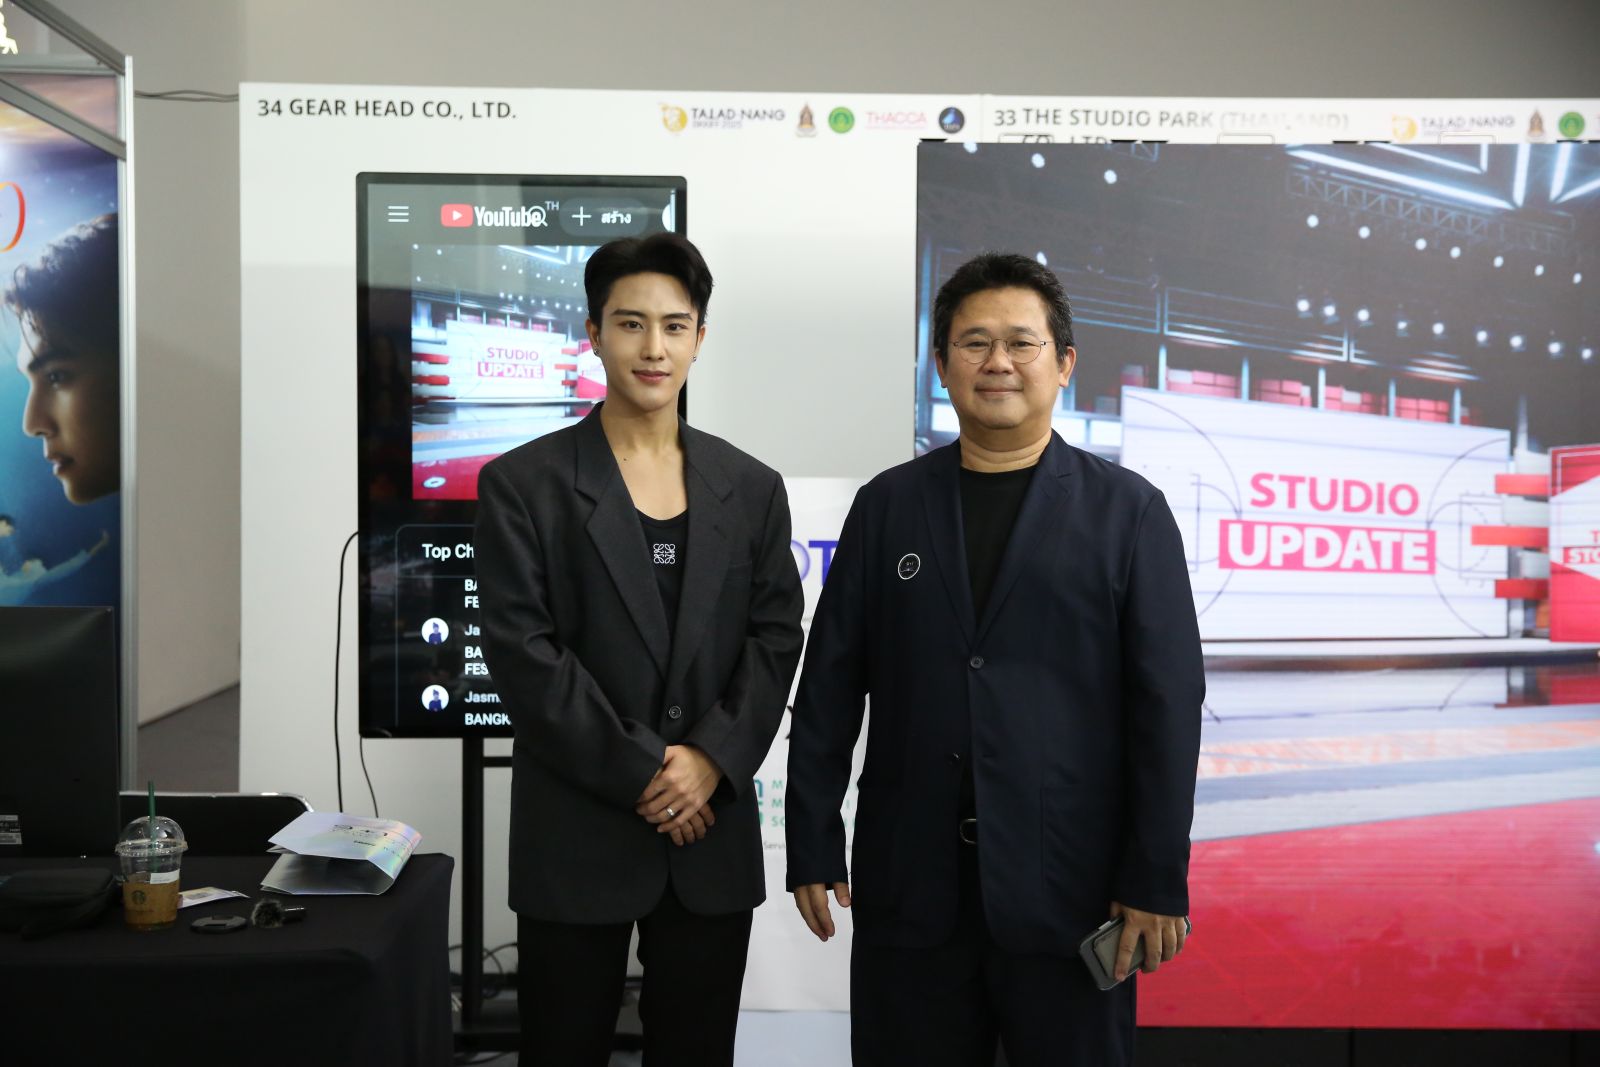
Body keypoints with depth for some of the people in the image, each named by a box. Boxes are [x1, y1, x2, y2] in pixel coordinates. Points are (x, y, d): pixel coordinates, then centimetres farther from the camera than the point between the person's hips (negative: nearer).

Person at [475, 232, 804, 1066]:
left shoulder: (751, 487, 7)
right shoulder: (523, 483, -3)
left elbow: (775, 639, 3)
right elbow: (521, 651, -9)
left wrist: (712, 759, -11)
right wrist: (638, 774, -13)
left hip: (712, 830, 3)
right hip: (576, 832, -2)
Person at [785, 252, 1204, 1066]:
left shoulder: (1128, 511, 0)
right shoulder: (887, 505, 6)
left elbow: (1167, 703, -3)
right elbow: (829, 688, 5)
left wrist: (1157, 880, -6)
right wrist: (814, 846, 3)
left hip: (1067, 887, -1)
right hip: (910, 886, 2)